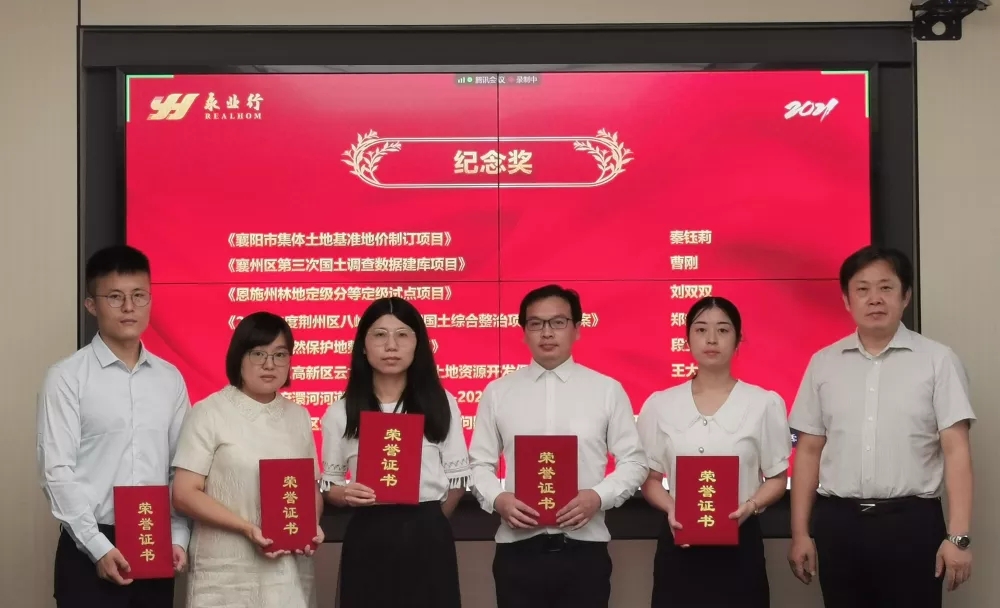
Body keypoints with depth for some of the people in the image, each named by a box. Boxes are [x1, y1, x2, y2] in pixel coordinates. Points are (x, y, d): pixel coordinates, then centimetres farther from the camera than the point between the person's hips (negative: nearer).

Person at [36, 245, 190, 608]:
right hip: (89, 552, -4)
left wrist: (178, 539, -1)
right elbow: (57, 472, -9)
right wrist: (99, 547, -14)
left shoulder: (170, 379, 10)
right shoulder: (67, 377, -4)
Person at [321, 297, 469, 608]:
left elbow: (458, 477, 6)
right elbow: (329, 484, 6)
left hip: (428, 538, 0)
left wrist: (427, 520, 7)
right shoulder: (341, 413, 3)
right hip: (367, 539, 0)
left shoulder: (440, 404, 4)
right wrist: (346, 494, -14)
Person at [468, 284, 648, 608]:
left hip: (584, 549, -1)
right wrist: (498, 499, -10)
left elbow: (633, 461, 6)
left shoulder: (608, 390, 5)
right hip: (518, 550, 1)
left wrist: (598, 496, -11)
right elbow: (480, 463, 10)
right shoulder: (498, 391, 9)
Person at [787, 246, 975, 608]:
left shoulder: (937, 361, 0)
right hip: (839, 523, 3)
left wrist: (958, 536, -11)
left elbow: (956, 451, -4)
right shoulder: (823, 363, 8)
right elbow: (809, 451, 10)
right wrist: (800, 533, 6)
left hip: (912, 522, -2)